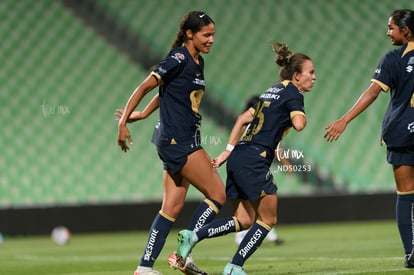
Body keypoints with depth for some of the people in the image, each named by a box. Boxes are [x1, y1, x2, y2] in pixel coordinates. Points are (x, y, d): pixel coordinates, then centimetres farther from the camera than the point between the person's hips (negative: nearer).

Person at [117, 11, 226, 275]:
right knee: (218, 195, -9)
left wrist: (144, 114, 25)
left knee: (172, 207, 6)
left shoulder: (197, 62, 14)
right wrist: (123, 122, -13)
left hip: (186, 142, 9)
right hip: (177, 141, -9)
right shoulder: (178, 59, -13)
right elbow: (145, 87, -12)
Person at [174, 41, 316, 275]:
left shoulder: (273, 91, 22)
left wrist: (228, 151, 18)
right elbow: (299, 124, -23)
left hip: (238, 158, 9)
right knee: (268, 220, 3)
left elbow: (243, 119, 20)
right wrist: (300, 115, 0)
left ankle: (193, 236, -4)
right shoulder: (293, 94, -5)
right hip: (254, 161, -9)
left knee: (244, 221, 10)